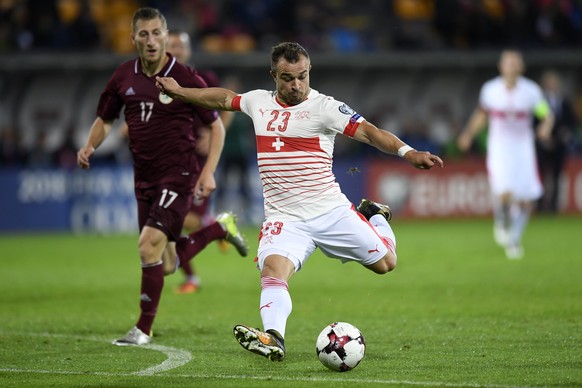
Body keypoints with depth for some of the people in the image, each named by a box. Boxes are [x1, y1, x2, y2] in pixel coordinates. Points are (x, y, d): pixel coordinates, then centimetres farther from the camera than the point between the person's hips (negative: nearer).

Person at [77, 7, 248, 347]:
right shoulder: (124, 77, 3)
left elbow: (216, 126, -2)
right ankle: (219, 229, 39)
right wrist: (90, 146, -4)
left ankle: (144, 329, -6)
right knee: (166, 265, 12)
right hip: (145, 179, 6)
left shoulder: (185, 78, -10)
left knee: (149, 245, -20)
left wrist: (208, 172, -12)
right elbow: (105, 119, 16)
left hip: (178, 176, -6)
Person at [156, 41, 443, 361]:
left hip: (331, 211, -2)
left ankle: (374, 216, 37)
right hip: (285, 220, 2)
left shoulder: (323, 107, -7)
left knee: (385, 262, 5)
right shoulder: (258, 101, 8)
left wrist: (407, 152, -33)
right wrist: (180, 91, 35)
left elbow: (365, 130, -18)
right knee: (272, 270, -27)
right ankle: (273, 339, -47)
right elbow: (223, 98, 28)